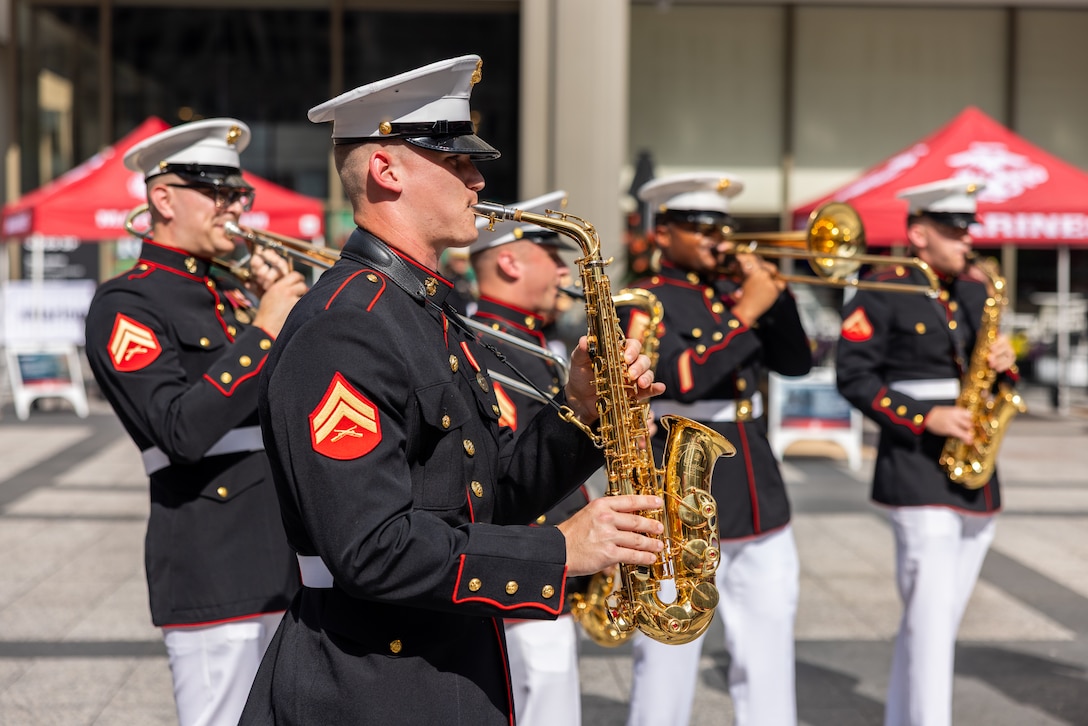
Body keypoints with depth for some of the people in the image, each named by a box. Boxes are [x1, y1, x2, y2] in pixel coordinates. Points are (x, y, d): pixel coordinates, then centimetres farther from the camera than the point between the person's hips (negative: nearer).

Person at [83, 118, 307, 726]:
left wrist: (289, 306, 5)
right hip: (214, 573, -8)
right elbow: (183, 431, -21)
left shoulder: (231, 294, 17)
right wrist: (262, 330, -17)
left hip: (282, 566, 8)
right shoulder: (126, 304, -7)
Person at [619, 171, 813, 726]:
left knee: (768, 660, 10)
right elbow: (681, 379, -22)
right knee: (669, 661, 1)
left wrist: (775, 292, -2)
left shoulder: (736, 290, 13)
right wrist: (744, 312, -19)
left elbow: (795, 362, 11)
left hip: (760, 508, 6)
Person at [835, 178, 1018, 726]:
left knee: (939, 619, 13)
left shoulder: (976, 294, 16)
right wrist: (925, 417, -19)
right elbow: (853, 375, -11)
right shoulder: (882, 292, -6)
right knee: (931, 619, -12)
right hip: (919, 473, -7)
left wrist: (1002, 363, -3)